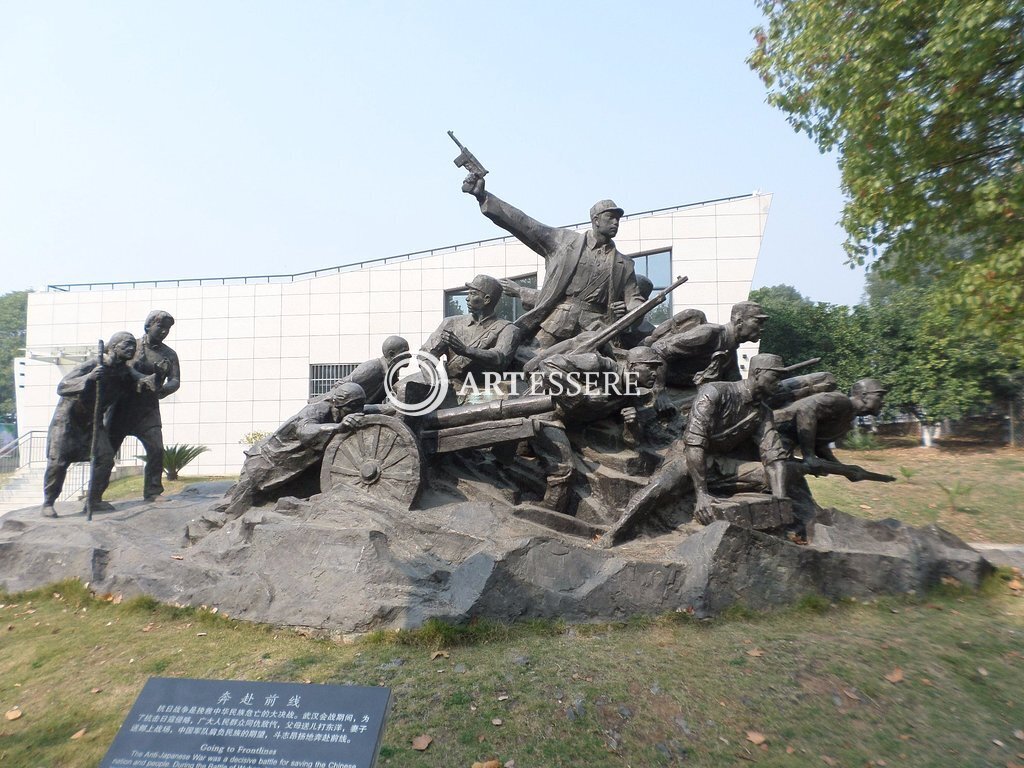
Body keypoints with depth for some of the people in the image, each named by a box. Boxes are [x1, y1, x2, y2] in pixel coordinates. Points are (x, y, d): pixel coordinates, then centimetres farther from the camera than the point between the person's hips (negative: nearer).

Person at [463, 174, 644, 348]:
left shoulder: (624, 265, 20)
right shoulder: (564, 240, 13)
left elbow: (635, 299, 21)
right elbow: (523, 224, 8)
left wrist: (629, 310, -6)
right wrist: (483, 196, 2)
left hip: (595, 328, 2)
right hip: (556, 320, -2)